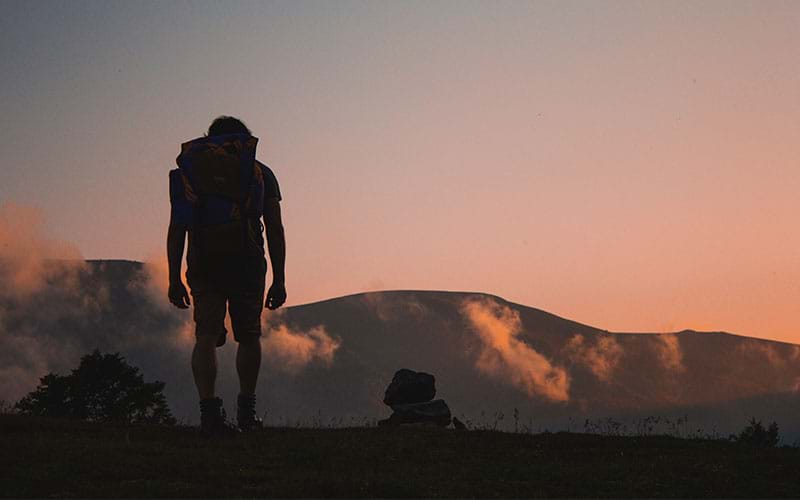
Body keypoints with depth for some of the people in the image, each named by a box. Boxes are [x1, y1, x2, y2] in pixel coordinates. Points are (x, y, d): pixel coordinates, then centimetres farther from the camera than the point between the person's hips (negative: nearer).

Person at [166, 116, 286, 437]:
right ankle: (246, 411, 22)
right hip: (246, 262, -1)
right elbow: (275, 230, 7)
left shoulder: (188, 170, 17)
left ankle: (209, 411, -17)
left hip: (203, 264, 1)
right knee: (248, 336, 14)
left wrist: (174, 279, 9)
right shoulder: (260, 172, 15)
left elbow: (176, 229, 9)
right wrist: (279, 280, 8)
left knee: (206, 337, -2)